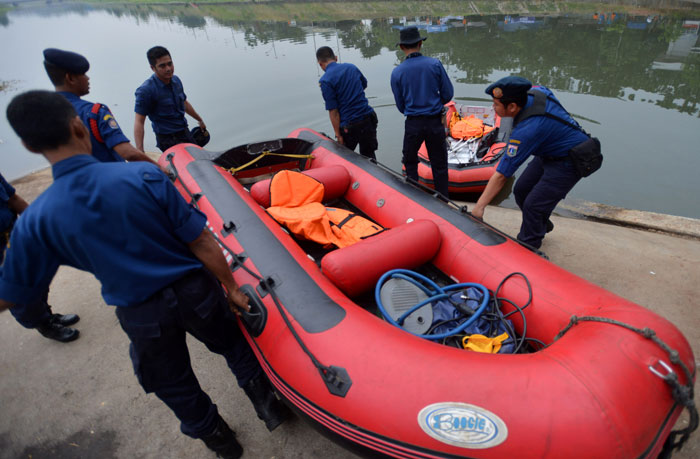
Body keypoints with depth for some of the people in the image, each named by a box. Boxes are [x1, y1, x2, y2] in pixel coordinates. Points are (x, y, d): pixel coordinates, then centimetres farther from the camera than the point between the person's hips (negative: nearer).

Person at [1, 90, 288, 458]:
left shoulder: (36, 221, -14)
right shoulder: (143, 175, -19)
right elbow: (201, 242, -16)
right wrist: (231, 287, -4)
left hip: (141, 315, 2)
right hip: (194, 291, -1)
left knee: (174, 385, 28)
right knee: (234, 345, 27)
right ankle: (268, 404, 43)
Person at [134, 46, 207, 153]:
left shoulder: (176, 80, 5)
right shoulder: (146, 90, -17)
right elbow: (139, 122, -18)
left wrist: (200, 120, 33)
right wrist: (140, 152, -26)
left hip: (185, 133, 8)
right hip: (167, 139, -7)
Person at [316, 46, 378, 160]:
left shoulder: (325, 81, -11)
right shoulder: (351, 67, 7)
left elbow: (333, 111, -14)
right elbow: (364, 85, 26)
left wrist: (338, 135, -10)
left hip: (349, 126, -5)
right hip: (368, 118, 5)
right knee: (369, 155, 18)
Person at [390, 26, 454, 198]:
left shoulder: (397, 72, -6)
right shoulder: (435, 64, -6)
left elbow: (400, 106, 2)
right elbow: (448, 94, -2)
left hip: (413, 124, 0)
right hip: (435, 122, 1)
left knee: (410, 163, 20)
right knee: (439, 165, 13)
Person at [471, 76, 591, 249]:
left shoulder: (526, 131, -35)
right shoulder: (536, 91, -12)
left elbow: (501, 175, -33)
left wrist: (479, 207, -27)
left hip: (569, 163, -9)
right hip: (548, 153, 9)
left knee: (533, 205, -12)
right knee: (521, 191, 11)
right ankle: (543, 226, 36)